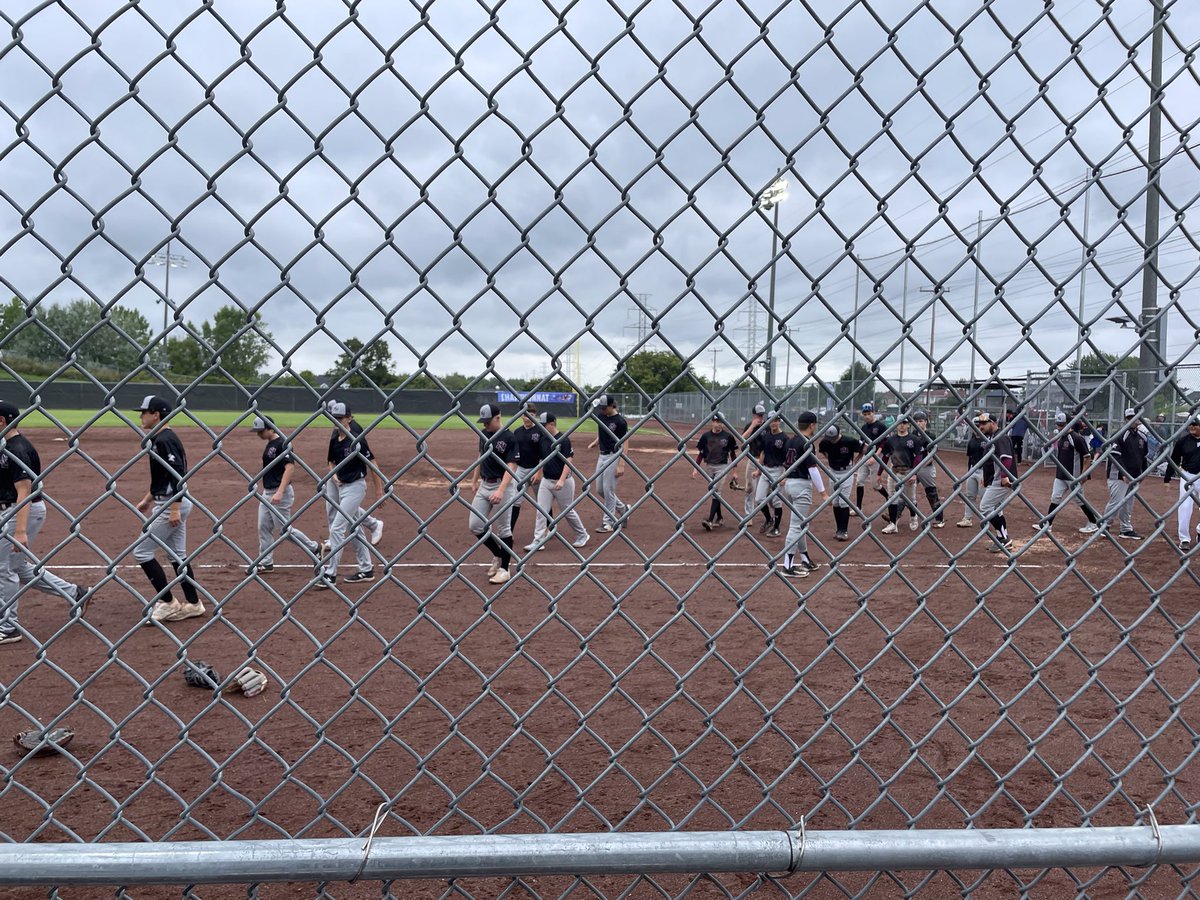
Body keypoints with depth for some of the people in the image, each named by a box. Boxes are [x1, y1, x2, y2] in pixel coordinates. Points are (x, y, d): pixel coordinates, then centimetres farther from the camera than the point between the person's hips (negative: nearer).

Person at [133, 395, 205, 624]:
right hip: (175, 503, 10)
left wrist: (174, 509, -27)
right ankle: (192, 604, 18)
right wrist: (148, 499, 27)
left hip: (171, 504, -10)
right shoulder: (161, 439, 14)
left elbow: (179, 475, -25)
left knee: (142, 551, -4)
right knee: (177, 554, 14)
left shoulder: (164, 440, -17)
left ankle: (167, 603, 0)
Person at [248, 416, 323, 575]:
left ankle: (314, 547, 14)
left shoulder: (281, 444, -18)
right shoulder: (270, 444, 12)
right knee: (263, 528, 9)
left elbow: (290, 468, -27)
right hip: (267, 493, 10)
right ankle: (266, 564, 16)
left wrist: (280, 492, -33)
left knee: (284, 529, -2)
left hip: (280, 494, -10)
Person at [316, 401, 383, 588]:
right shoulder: (334, 439, 4)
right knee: (354, 530, 15)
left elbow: (372, 465, -13)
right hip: (341, 487, 8)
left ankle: (330, 575, -6)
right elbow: (331, 461, 18)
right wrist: (333, 474, -4)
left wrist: (379, 491, -11)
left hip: (355, 487, -8)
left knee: (337, 529, -10)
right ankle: (366, 570, 25)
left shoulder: (357, 439, -17)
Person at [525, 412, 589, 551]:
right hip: (546, 480, 6)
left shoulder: (564, 440, -14)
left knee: (568, 511, 6)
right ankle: (538, 542, 1)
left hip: (563, 482, -6)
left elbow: (568, 461, -18)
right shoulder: (543, 441, 6)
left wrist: (562, 480, -26)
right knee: (541, 511, -2)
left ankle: (583, 536, 26)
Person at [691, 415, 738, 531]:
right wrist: (696, 468, -1)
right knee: (712, 492, 10)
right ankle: (719, 517, 24)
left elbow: (733, 453, 5)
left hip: (722, 467, -3)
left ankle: (710, 520, -20)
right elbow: (700, 453, 7)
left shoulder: (728, 436, -3)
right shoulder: (706, 436, 2)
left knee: (715, 491, -13)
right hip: (708, 466, 4)